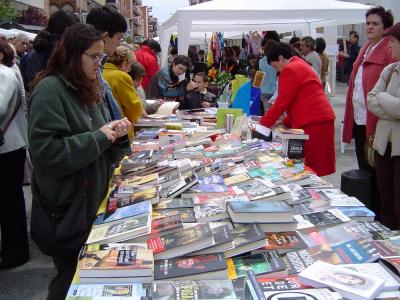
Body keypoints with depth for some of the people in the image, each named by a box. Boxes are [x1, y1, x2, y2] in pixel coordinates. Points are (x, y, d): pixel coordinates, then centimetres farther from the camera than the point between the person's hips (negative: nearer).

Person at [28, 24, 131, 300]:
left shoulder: (88, 90, 9)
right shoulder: (50, 90, -16)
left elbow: (106, 151, 14)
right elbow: (47, 152, -24)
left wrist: (117, 135, -7)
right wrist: (99, 137, -20)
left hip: (94, 199, 7)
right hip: (66, 207, -7)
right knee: (73, 277, 8)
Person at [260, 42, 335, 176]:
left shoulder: (290, 70, -9)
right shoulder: (300, 65, 22)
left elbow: (281, 103, -10)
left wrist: (262, 124, 1)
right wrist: (285, 123, 18)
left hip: (313, 122, -10)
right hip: (320, 118, 10)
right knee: (315, 167, 11)